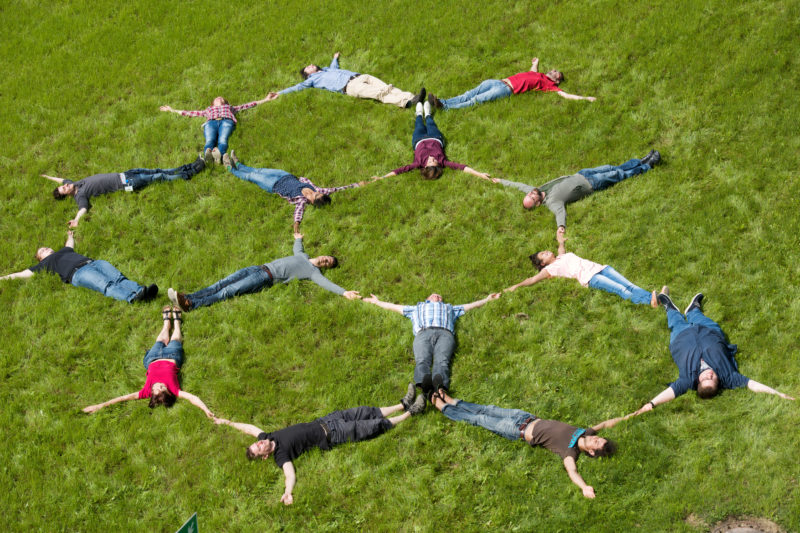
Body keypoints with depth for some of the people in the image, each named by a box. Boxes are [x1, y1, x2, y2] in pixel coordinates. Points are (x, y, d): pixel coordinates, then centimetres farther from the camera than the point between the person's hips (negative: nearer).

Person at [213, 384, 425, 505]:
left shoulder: (268, 437, -4)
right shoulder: (280, 456, -23)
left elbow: (250, 428, 11)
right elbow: (290, 474, -36)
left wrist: (228, 422, 9)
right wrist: (288, 493, -54)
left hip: (324, 421, 6)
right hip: (330, 435, -6)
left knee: (365, 413, 9)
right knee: (371, 427, -3)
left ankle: (404, 405, 22)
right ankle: (409, 414, 10)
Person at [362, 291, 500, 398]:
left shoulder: (450, 308, 50)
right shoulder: (418, 307, 49)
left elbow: (471, 305, 54)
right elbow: (394, 307, 55)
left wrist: (487, 299, 55)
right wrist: (377, 301, 59)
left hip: (445, 334, 0)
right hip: (423, 333, 0)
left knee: (442, 361, -35)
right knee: (422, 361, -35)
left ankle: (440, 385, -68)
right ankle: (425, 385, -67)